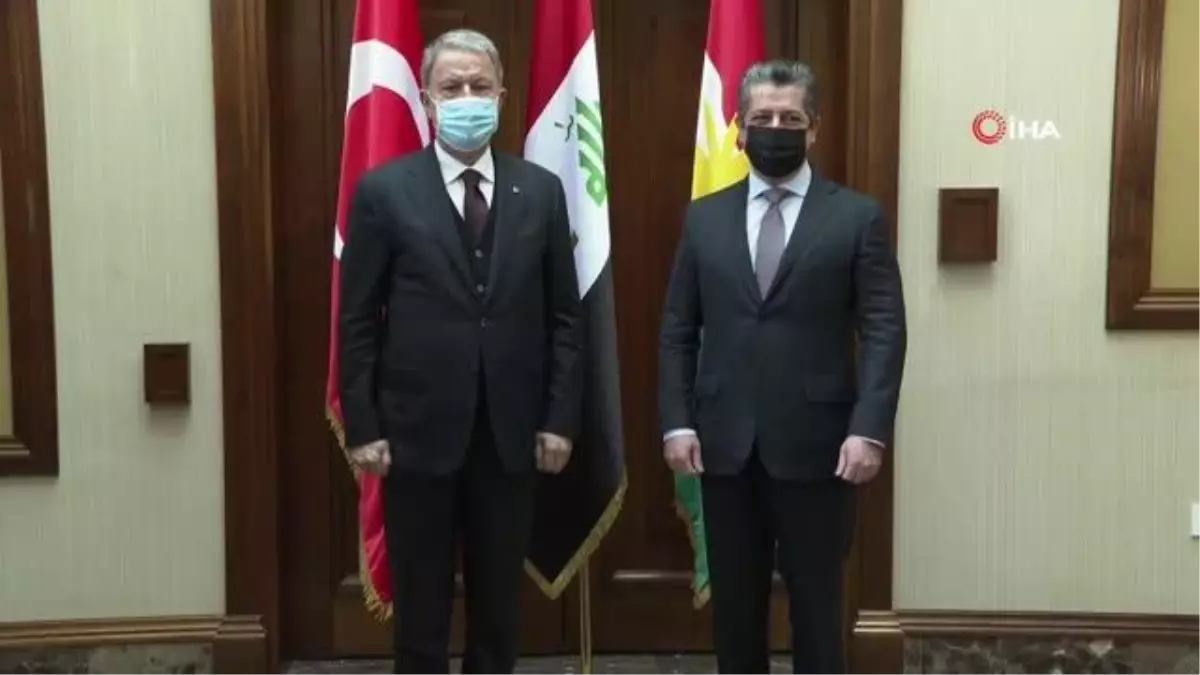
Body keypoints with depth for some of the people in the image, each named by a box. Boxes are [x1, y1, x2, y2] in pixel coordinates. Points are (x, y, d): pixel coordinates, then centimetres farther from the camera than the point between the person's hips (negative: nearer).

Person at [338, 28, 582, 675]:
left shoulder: (541, 190, 5)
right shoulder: (383, 190, -2)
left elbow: (563, 316, 5)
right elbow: (357, 322, -3)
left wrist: (559, 419, 0)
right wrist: (363, 429, -7)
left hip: (511, 434, 2)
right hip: (418, 432, -2)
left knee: (499, 602, 14)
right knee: (420, 604, 11)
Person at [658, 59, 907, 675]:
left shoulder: (858, 217, 0)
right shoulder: (703, 217, 8)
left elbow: (883, 331, -5)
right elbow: (677, 331, 7)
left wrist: (869, 429, -15)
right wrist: (676, 421, -2)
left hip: (816, 443, -2)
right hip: (724, 444, 3)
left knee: (816, 600, 10)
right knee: (734, 600, 13)